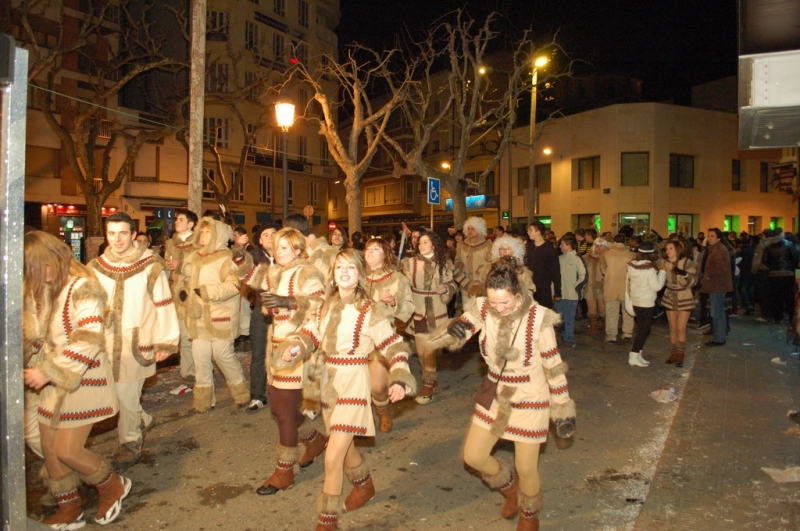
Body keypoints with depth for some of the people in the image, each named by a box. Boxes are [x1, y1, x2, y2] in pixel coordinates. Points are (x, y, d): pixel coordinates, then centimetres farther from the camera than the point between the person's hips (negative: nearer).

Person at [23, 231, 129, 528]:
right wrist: (36, 370, 0)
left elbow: (89, 341, -25)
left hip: (82, 379, -8)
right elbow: (37, 336, 16)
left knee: (67, 451, -5)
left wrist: (49, 372, -24)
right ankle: (69, 511, 30)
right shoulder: (41, 289, 7)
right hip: (53, 380, 8)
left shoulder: (82, 288, -18)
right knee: (49, 448, 11)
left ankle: (112, 486, 22)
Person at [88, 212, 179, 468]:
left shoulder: (151, 266, -8)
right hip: (106, 343, 4)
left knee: (126, 396, 0)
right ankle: (143, 420, 38)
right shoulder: (96, 267, 4)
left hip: (137, 343, -4)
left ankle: (130, 445, 20)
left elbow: (164, 305, -6)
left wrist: (165, 342, -7)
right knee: (115, 395, 10)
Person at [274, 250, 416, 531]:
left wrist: (399, 380, -24)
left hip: (353, 383, -6)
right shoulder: (328, 305, 3)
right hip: (329, 381, 6)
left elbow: (395, 347, -11)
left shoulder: (369, 311, -14)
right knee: (344, 448, 22)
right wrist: (293, 348, -11)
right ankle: (365, 486, 50)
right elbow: (310, 332, 10)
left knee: (333, 457, -8)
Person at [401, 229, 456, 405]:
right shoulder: (410, 263, -3)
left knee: (429, 349, -5)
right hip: (417, 311, 2)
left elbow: (452, 285, 6)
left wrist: (446, 288, -15)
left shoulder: (444, 263, -1)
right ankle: (430, 378, 31)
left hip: (436, 311, -1)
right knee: (420, 350, 9)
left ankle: (428, 385, 8)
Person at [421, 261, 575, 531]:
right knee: (472, 456, 10)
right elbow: (455, 332, -23)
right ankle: (510, 486, 41)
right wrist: (453, 330, -48)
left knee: (526, 469, 7)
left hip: (529, 399, -4)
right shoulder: (482, 309, -13)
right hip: (494, 395, 4)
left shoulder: (538, 318, -22)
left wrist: (563, 410, -6)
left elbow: (553, 366, -12)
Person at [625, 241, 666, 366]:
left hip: (635, 301, 7)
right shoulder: (650, 269, -19)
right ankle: (634, 357, 2)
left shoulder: (632, 266, 1)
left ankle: (637, 355, 21)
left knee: (642, 328, 17)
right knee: (644, 330, 1)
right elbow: (657, 286, -18)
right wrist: (662, 272, -7)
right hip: (646, 303, -7)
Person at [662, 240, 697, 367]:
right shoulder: (665, 263, 0)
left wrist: (684, 274, -34)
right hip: (670, 298, 4)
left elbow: (691, 282, -17)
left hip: (684, 298, -4)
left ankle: (680, 355, 4)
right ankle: (673, 353, 17)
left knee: (681, 328, -4)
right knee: (673, 328, 9)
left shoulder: (687, 263, -13)